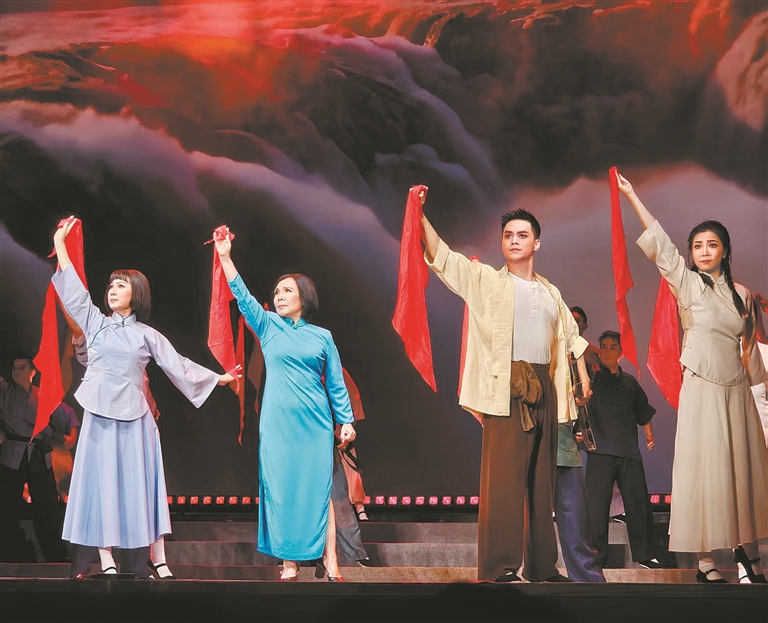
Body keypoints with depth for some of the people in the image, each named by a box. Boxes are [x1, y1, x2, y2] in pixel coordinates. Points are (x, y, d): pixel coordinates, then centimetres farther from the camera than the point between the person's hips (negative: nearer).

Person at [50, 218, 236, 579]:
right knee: (100, 480, -1)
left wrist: (217, 378, 8)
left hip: (132, 416, -1)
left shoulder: (146, 335, 7)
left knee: (135, 482, -1)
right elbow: (73, 291, 4)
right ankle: (105, 558, 0)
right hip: (99, 414, 1)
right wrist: (59, 244, 1)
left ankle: (148, 557, 0)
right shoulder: (95, 323, 8)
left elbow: (177, 364, 9)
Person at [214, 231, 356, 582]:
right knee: (281, 489, 0)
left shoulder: (322, 337, 7)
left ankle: (331, 566, -4)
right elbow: (242, 296, -3)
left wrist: (346, 420, 3)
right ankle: (289, 565, 5)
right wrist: (225, 256, -12)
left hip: (315, 423, -1)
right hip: (277, 422, 1)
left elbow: (336, 383, 9)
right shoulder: (268, 327, 7)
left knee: (319, 488, -3)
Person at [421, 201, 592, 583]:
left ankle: (541, 566, 14)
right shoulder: (486, 280, 7)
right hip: (505, 387, -5)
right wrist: (420, 214, -14)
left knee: (541, 479, 8)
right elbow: (440, 256, -4)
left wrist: (583, 376, 17)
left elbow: (571, 336, 28)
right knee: (504, 477, -12)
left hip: (544, 388, 5)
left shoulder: (550, 293, 20)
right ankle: (498, 568, -13)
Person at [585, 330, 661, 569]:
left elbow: (643, 411, 29)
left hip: (629, 451, 3)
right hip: (600, 450, -3)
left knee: (638, 502, 3)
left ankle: (645, 555, 11)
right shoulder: (593, 378, 6)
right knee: (598, 504, -5)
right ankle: (597, 556, 2)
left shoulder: (630, 382, 18)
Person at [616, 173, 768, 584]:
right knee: (705, 469, -6)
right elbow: (661, 245, -7)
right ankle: (705, 560, -4)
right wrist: (631, 195, -11)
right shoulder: (689, 285, 1)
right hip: (702, 390, -4)